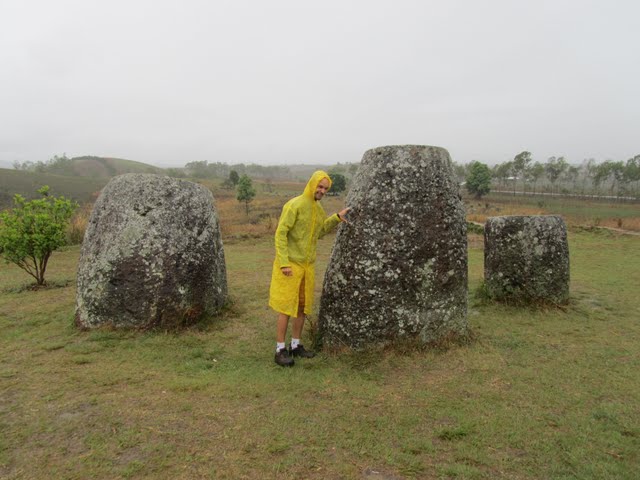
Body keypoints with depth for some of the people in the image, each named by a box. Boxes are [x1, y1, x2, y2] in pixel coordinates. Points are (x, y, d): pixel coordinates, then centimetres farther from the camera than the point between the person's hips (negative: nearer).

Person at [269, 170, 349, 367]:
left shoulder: (318, 209, 9)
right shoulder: (294, 205, -15)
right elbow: (281, 234, -17)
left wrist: (337, 218, 8)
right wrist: (284, 262, -21)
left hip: (308, 265, 7)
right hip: (290, 264, -7)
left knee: (303, 305, 12)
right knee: (286, 306, -3)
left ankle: (295, 345, 24)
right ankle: (280, 350, 7)